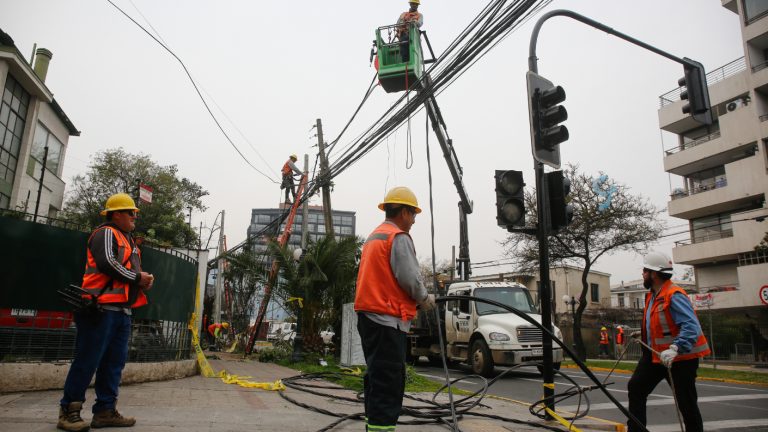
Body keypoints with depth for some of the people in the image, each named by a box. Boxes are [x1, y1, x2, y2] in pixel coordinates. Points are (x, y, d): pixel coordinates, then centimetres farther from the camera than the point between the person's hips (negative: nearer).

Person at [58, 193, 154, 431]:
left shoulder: (128, 240, 24)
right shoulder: (106, 233, -3)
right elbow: (107, 263, -18)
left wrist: (145, 279, 3)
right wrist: (137, 277, -10)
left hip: (122, 309, 9)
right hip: (103, 306, -9)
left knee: (115, 362, 8)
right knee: (88, 360, -5)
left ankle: (105, 410, 14)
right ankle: (69, 411, 5)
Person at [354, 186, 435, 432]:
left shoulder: (373, 237, 20)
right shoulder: (399, 237, -9)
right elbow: (410, 278, -17)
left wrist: (416, 298, 18)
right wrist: (425, 299, 1)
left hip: (368, 314, 10)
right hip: (387, 318, -10)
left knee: (377, 377, 16)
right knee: (388, 381, -7)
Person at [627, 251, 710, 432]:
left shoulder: (674, 295, -22)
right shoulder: (652, 295, 8)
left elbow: (692, 327, -31)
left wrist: (675, 348, -40)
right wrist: (643, 333, 28)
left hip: (680, 357, -9)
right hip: (655, 353, 10)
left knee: (686, 403, 2)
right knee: (635, 387, 9)